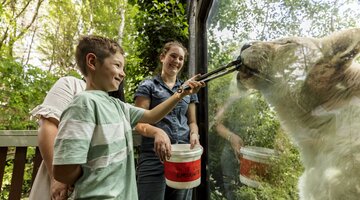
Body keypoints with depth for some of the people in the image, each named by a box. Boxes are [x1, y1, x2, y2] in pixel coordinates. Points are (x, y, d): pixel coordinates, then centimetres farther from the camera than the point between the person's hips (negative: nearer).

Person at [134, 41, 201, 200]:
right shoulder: (148, 86, 1)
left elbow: (192, 121, 16)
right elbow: (139, 123, -7)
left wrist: (194, 134, -7)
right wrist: (157, 131, -28)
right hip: (154, 157, -4)